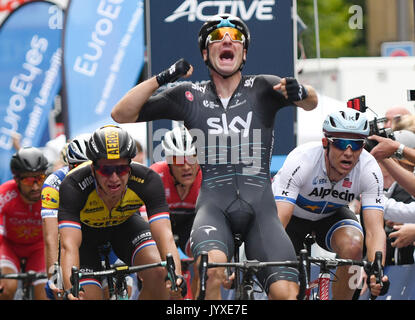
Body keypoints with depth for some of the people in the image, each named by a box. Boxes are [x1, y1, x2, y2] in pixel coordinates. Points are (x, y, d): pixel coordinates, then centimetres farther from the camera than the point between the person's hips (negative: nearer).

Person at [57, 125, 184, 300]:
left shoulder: (147, 180, -34)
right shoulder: (73, 185, -38)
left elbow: (165, 235, -40)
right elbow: (69, 246, -45)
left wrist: (176, 276, -58)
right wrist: (70, 291, -62)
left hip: (124, 224, 1)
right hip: (85, 231, -1)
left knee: (158, 272, -25)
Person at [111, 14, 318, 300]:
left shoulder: (262, 89, 9)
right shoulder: (189, 96, 11)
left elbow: (312, 103, -7)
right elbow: (122, 114, 7)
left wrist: (300, 92, -31)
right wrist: (161, 79, -8)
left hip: (259, 205, 1)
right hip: (214, 204, -1)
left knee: (286, 292, -19)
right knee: (213, 266, -34)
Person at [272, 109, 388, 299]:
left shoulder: (369, 169, -29)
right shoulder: (301, 161, -37)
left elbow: (375, 229, -35)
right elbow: (278, 221, -44)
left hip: (331, 213, 2)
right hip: (293, 214, -2)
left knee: (353, 246, -30)